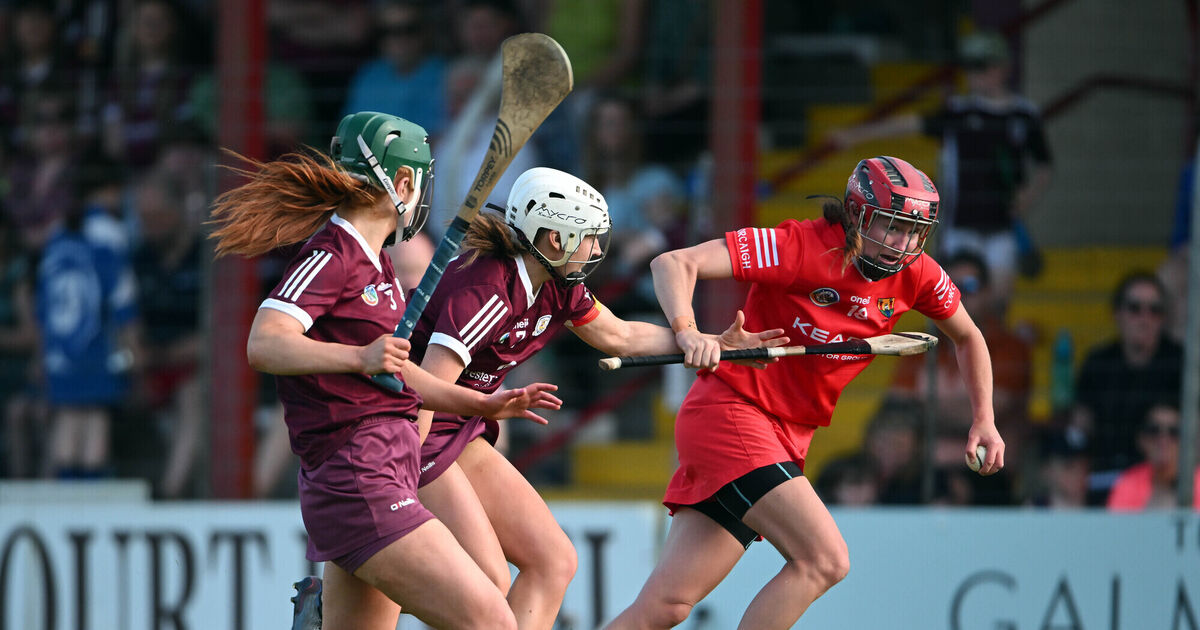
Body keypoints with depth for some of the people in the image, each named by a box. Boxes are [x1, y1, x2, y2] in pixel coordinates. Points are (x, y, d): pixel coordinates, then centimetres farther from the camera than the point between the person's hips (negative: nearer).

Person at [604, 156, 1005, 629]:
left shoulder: (915, 275, 0)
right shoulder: (800, 247, -18)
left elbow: (967, 337, 21)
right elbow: (673, 264, -22)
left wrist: (983, 420, 14)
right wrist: (687, 332, -40)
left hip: (787, 438, 7)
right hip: (729, 413, -7)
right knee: (825, 561, -20)